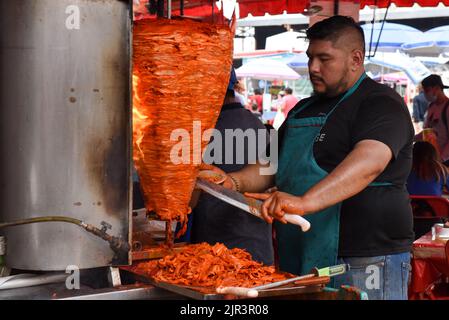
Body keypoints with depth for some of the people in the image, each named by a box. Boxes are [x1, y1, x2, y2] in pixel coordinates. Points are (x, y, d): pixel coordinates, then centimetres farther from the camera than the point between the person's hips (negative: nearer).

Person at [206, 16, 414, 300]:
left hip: (365, 265, -7)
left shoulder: (381, 104, -9)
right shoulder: (304, 110, 19)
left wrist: (305, 202, -41)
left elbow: (369, 162, -28)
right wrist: (234, 182, 0)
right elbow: (275, 166, 22)